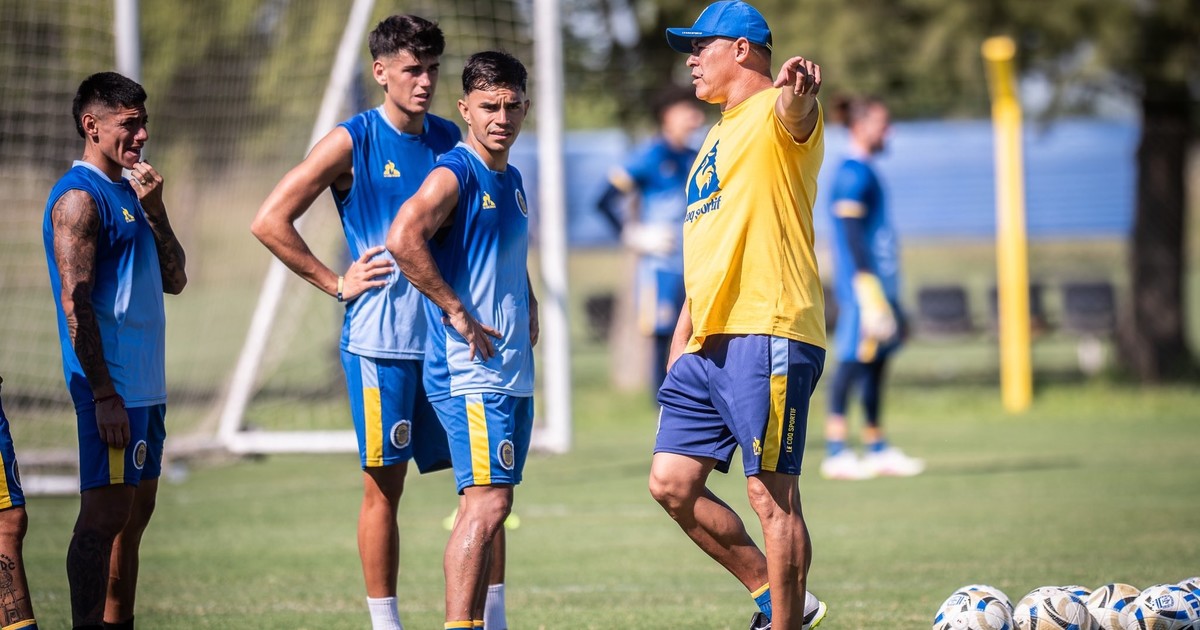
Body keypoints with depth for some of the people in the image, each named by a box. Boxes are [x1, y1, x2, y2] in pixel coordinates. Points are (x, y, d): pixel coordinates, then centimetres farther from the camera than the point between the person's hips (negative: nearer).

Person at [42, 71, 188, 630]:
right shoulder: (80, 197, -12)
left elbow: (174, 280, 16)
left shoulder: (127, 193, 17)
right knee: (104, 515, -8)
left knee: (136, 511, 12)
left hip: (145, 384, 9)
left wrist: (154, 210, 1)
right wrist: (104, 395, -21)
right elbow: (76, 304, -17)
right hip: (112, 387, -9)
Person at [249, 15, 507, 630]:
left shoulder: (449, 138, 11)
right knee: (383, 484, -1)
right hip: (380, 340, -5)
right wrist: (336, 283, -6)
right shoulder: (353, 141, -3)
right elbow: (269, 221, -5)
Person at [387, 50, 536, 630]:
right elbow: (402, 239, -28)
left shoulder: (511, 180, 17)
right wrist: (457, 313, -23)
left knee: (487, 507, 10)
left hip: (512, 367, 9)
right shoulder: (453, 175, -11)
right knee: (486, 502, -16)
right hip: (468, 369, -9)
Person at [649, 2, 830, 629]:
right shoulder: (717, 138, 24)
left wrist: (795, 93, -56)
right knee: (672, 483, 6)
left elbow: (795, 117, -32)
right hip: (709, 343, 10)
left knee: (771, 495, -9)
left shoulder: (773, 115, -5)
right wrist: (681, 340, 23)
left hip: (767, 336, -10)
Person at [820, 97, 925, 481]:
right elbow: (852, 236, -18)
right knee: (853, 361, -10)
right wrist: (869, 290, -22)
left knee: (874, 363, 12)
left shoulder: (863, 172, 18)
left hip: (877, 285, 10)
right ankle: (835, 451, -11)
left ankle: (877, 449, 17)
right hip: (861, 285, -10)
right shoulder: (853, 174, -12)